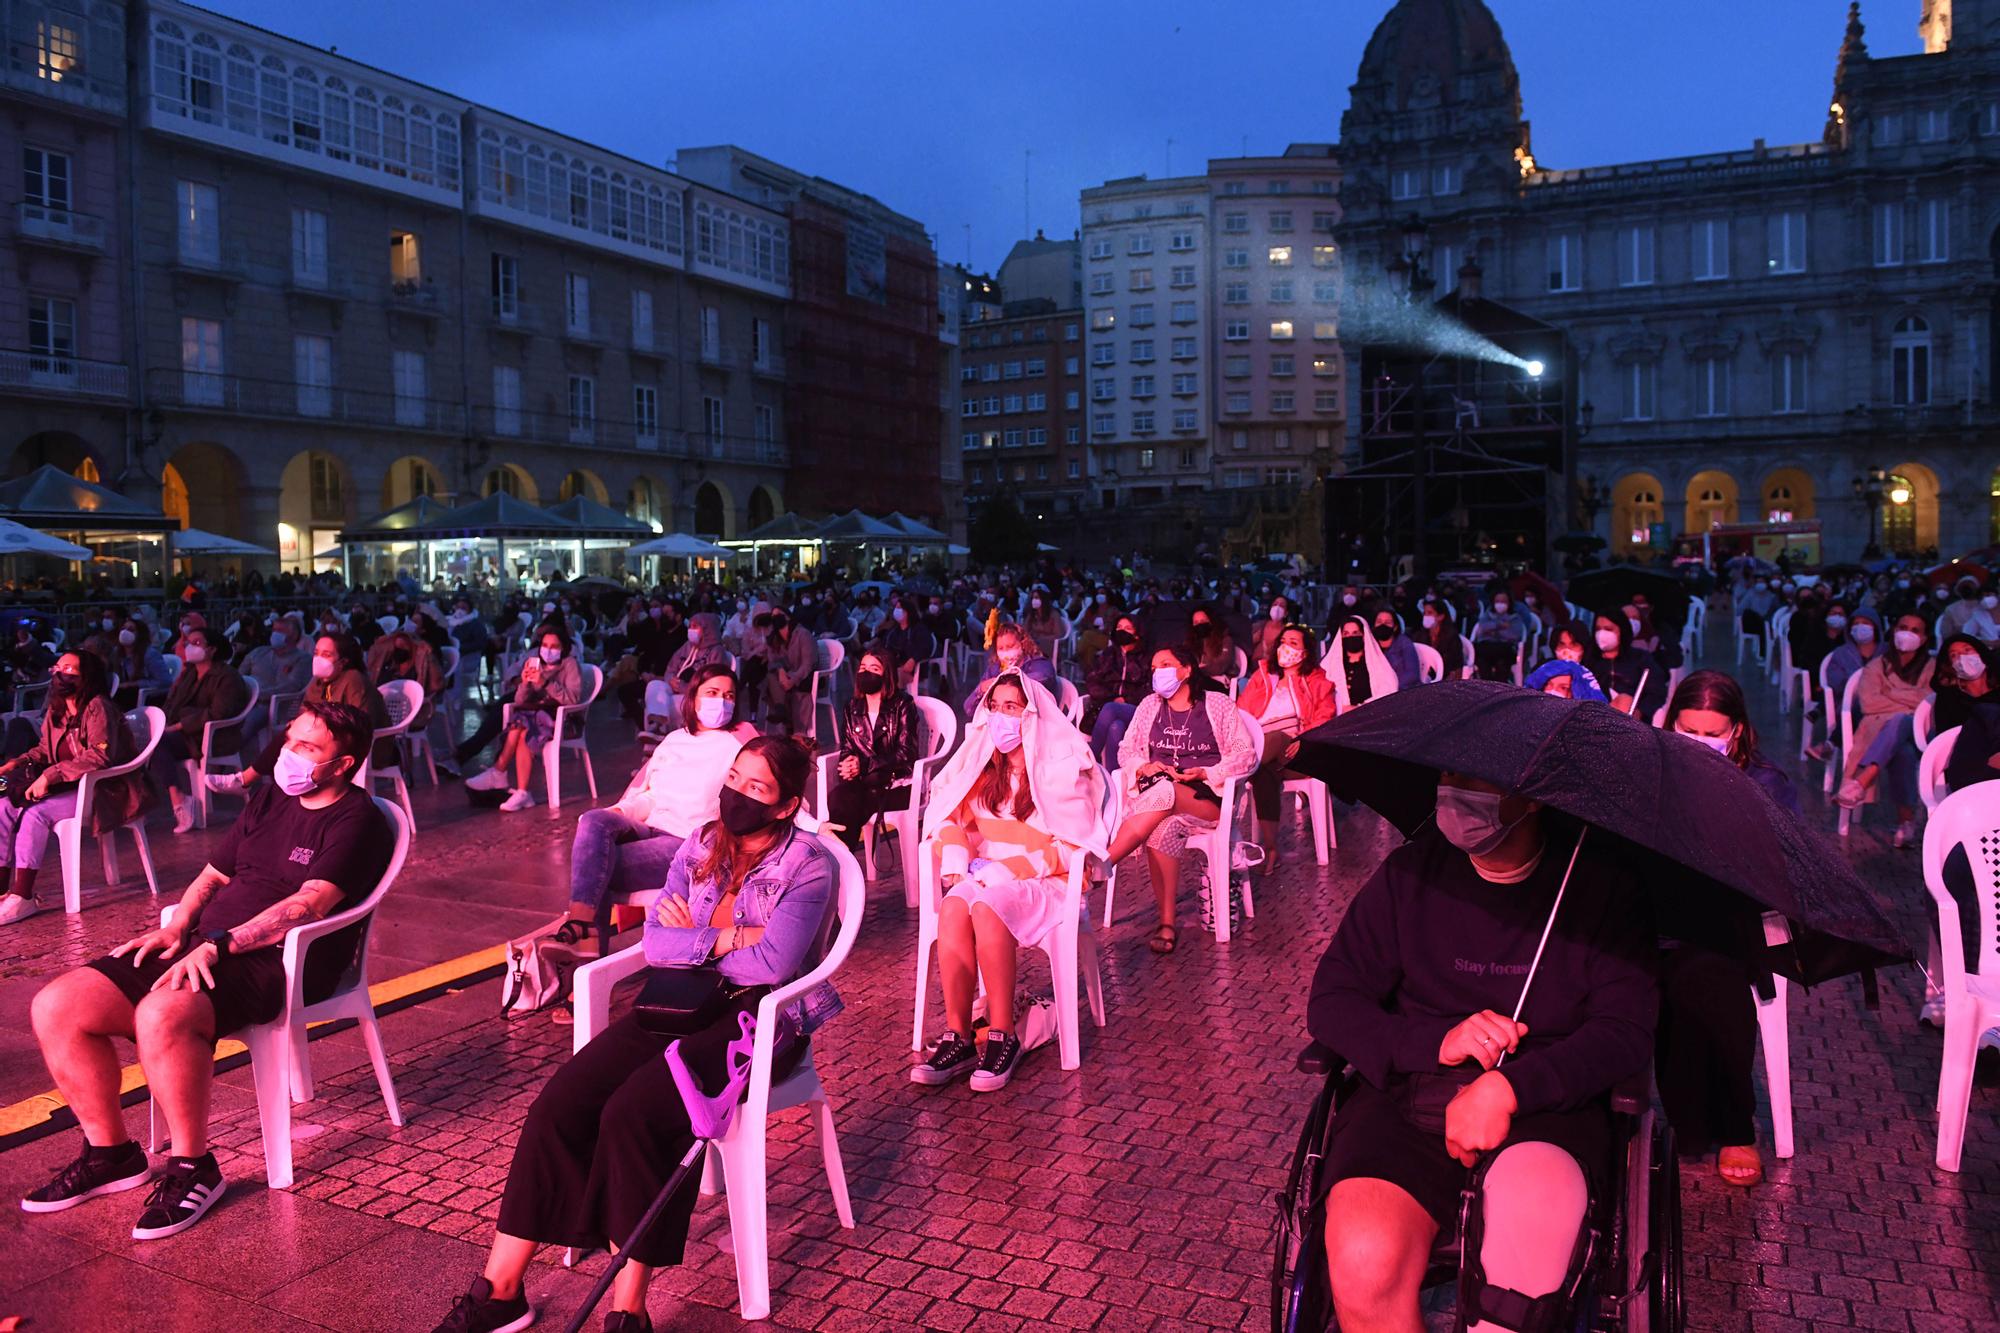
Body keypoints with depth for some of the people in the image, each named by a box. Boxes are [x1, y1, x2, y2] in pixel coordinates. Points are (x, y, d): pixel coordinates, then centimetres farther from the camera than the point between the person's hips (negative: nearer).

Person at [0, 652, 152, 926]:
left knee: (33, 813, -25)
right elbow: (43, 750, 23)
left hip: (108, 792, -9)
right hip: (72, 789, 9)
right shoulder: (56, 712, 11)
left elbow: (100, 756, -27)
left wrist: (50, 775, -29)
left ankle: (22, 898, -21)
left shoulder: (98, 708, -15)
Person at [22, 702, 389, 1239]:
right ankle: (110, 1153, 10)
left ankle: (192, 1168, -16)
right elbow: (214, 875, 24)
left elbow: (309, 904, -19)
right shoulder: (270, 798, 20)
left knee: (162, 1013, -36)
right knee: (56, 1007, -5)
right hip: (204, 948, 9)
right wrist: (176, 930, 5)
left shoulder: (355, 821, -6)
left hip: (280, 961, -8)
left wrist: (218, 944, -26)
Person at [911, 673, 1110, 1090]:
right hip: (984, 877, 4)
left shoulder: (1064, 766, 0)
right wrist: (956, 855, -9)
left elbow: (1072, 847, -8)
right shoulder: (981, 766, 17)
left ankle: (1003, 1036, -28)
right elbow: (947, 814, 12)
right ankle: (956, 1036, -29)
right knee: (953, 906, -31)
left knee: (987, 905, -36)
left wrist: (1011, 868, -18)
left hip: (1046, 884, -4)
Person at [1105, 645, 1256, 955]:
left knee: (1165, 792, -38)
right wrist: (1143, 766, -7)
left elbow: (1245, 756, 2)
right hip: (1154, 795, 2)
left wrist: (1206, 773, -12)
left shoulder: (1217, 704, 7)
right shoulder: (1150, 705, 17)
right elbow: (1126, 751, 15)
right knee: (1164, 829, -36)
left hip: (1207, 798, -2)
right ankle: (1167, 924, -33)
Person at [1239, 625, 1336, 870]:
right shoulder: (1261, 676, 25)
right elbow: (1240, 713, 13)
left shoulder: (1317, 682, 20)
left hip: (1293, 753, -2)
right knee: (1263, 772, -33)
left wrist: (1303, 742, -17)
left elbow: (1323, 721, 4)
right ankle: (1270, 848, -35)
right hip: (1259, 750, 2)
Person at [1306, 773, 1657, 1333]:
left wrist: (1507, 1088, -20)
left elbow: (1627, 1031, -5)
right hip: (1406, 1096, 1)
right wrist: (1436, 1042, -13)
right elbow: (1329, 1003, 4)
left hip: (1545, 1100, 0)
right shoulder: (1411, 871, 4)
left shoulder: (1597, 881, 1)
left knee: (1533, 1220, -36)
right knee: (1364, 1266, -28)